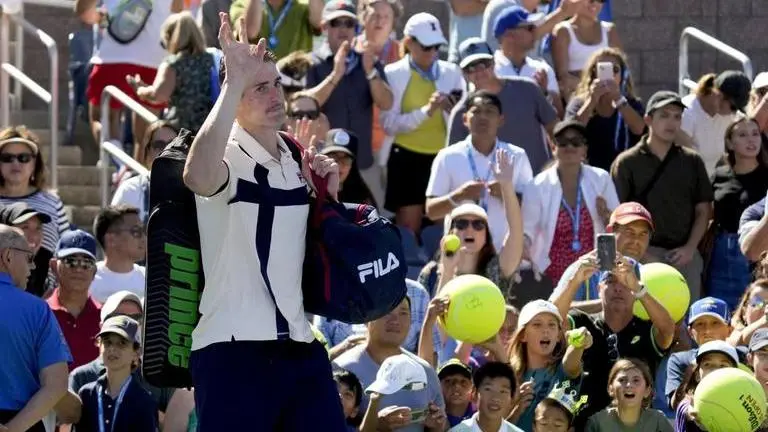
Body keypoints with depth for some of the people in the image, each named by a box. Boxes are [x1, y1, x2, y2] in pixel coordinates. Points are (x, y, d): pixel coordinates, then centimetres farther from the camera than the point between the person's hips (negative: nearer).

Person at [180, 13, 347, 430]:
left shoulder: (297, 158, 15)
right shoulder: (227, 156, -9)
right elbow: (198, 177, -36)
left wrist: (327, 192, 8)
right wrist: (235, 83, -37)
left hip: (300, 346, 7)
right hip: (232, 352, -7)